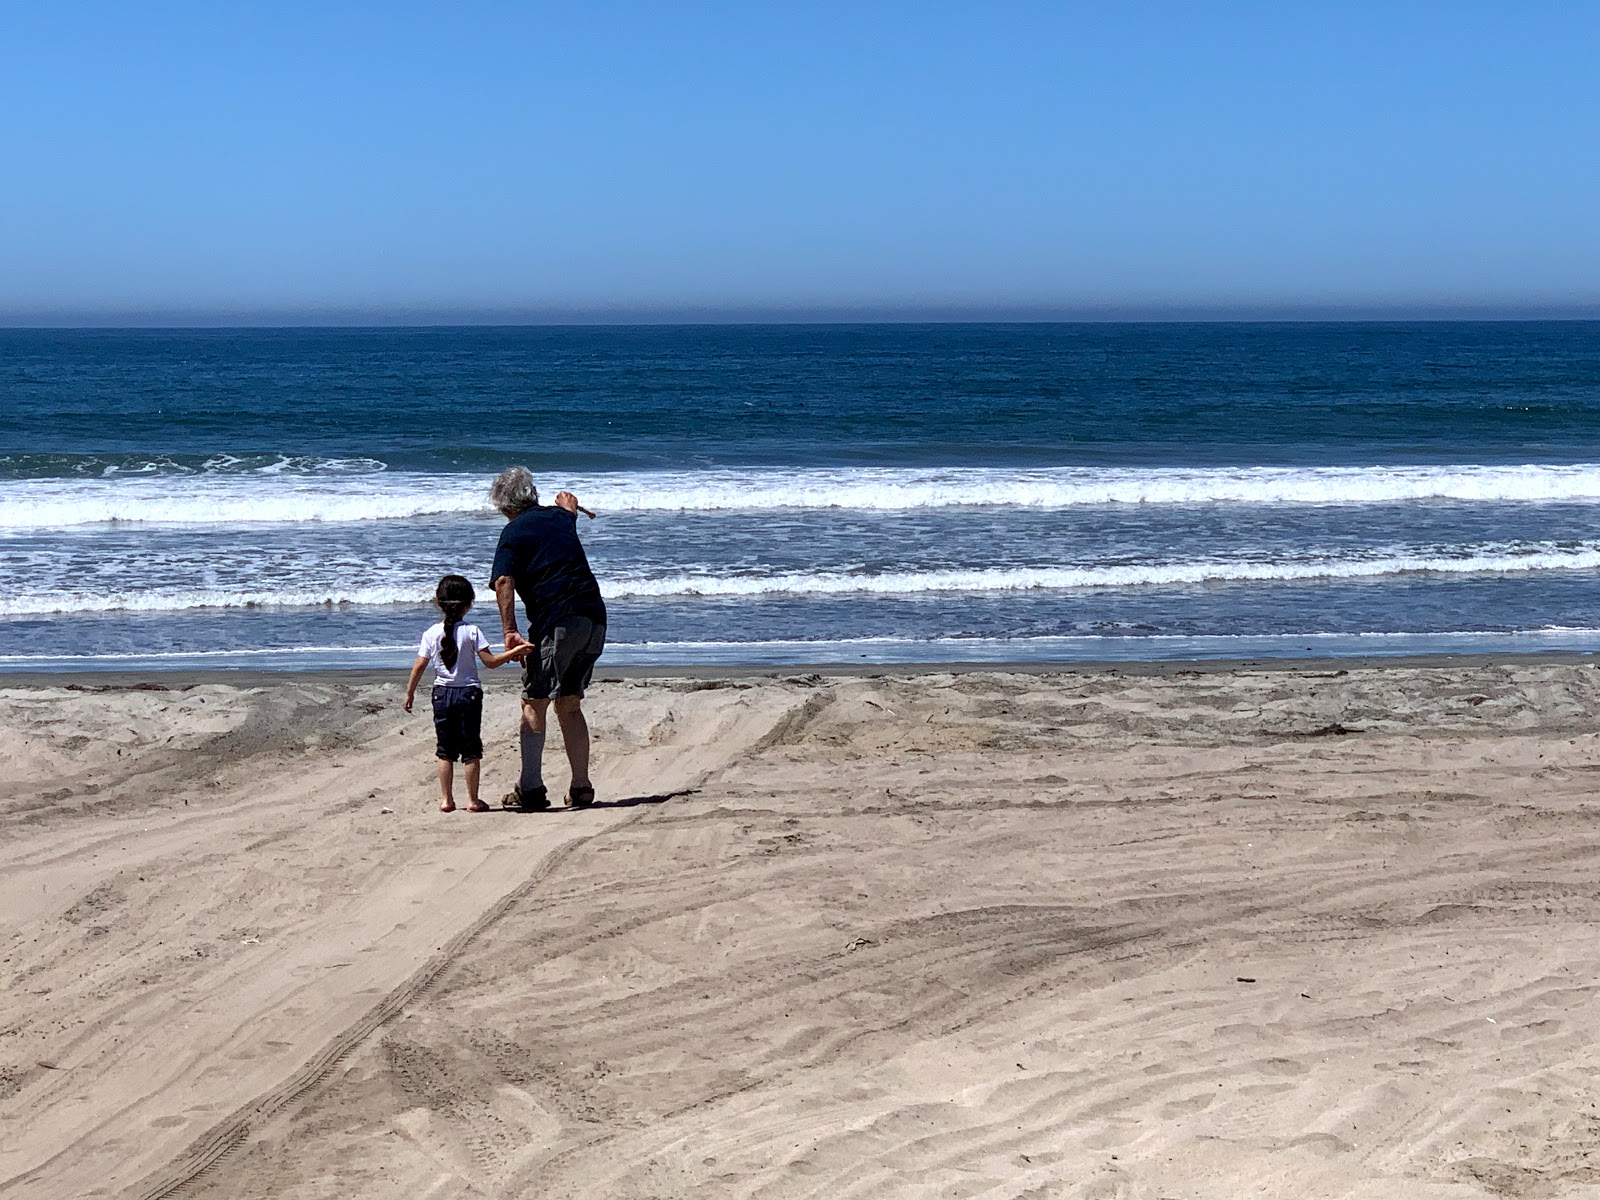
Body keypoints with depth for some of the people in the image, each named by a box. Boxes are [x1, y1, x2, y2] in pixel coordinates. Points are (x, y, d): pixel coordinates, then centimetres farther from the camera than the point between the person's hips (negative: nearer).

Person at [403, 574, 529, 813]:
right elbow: (490, 661, -11)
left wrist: (409, 693, 7)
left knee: (445, 750, 9)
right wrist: (513, 653, -4)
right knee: (471, 749, 4)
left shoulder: (431, 633, -1)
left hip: (442, 694, 2)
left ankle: (446, 800, 9)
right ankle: (473, 800, 4)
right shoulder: (472, 632, -7)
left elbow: (419, 666, -2)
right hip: (469, 694, -2)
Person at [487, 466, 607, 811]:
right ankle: (581, 787, 12)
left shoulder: (514, 532, 0)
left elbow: (503, 581, -15)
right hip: (594, 619, 6)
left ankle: (531, 789, -5)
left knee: (534, 704, 1)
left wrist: (509, 631, -20)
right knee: (570, 706, 15)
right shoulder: (559, 517, 19)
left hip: (557, 623, -6)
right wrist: (568, 503, 69)